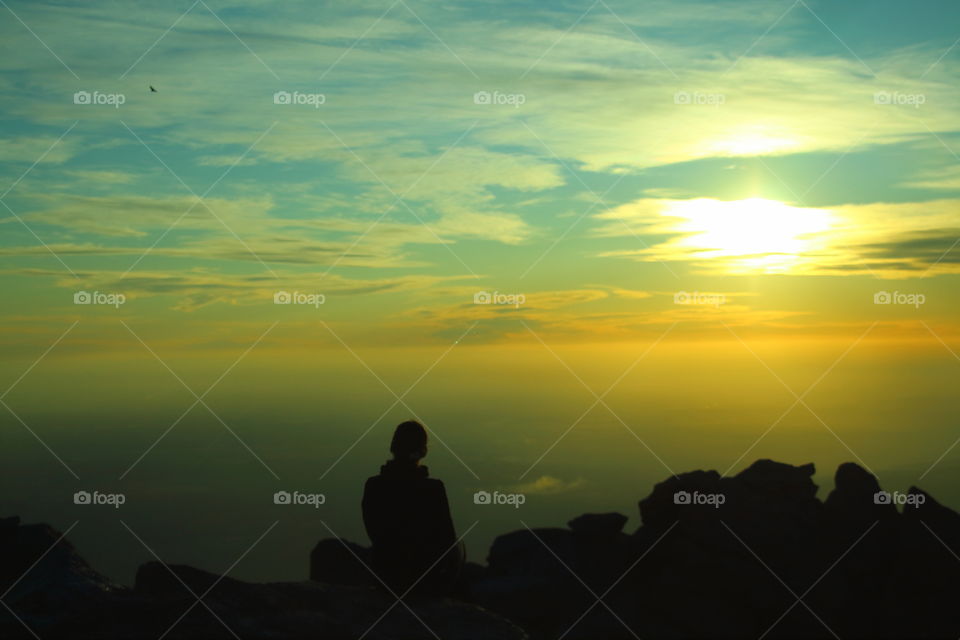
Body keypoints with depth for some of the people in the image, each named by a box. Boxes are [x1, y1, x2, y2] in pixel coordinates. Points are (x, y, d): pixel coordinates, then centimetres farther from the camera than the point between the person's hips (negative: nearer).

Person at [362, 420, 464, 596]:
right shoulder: (433, 488, -23)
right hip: (428, 579, -3)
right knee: (457, 546, 31)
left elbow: (375, 535, 0)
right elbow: (447, 538, -11)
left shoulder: (373, 486, -14)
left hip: (387, 576, 3)